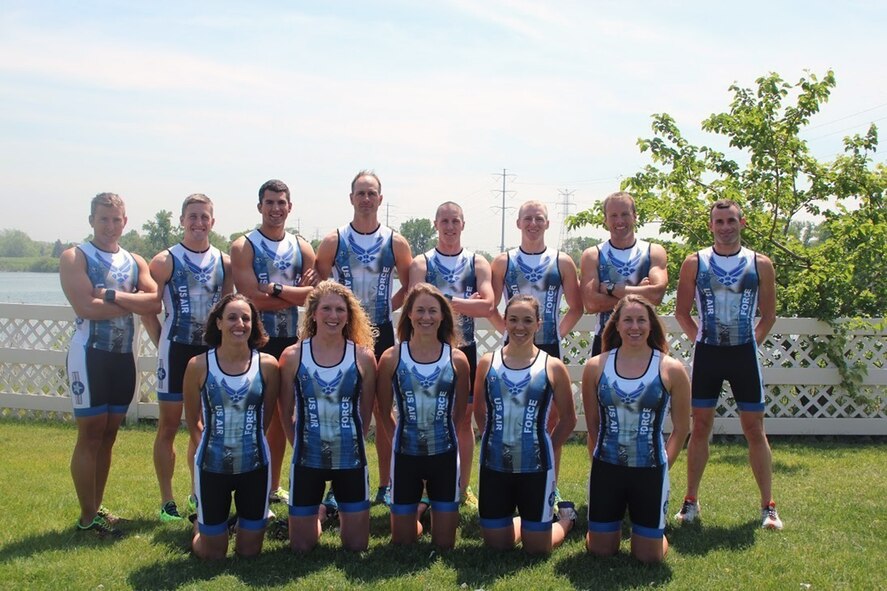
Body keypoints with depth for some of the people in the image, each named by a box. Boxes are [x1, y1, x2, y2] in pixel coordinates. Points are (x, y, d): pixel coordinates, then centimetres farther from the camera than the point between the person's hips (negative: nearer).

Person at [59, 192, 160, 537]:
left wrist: (112, 295, -16)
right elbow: (86, 307, -18)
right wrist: (134, 302, -9)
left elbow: (155, 303, -4)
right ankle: (87, 517, 5)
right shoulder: (75, 257, -3)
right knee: (90, 435, -3)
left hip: (123, 356, 6)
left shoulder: (135, 262, 12)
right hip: (90, 354, -5)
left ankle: (96, 507, 21)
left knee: (108, 435, 11)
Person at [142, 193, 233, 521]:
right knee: (169, 425, 2)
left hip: (211, 351, 4)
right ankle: (167, 501, 9)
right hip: (177, 350, -4)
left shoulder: (224, 262, 6)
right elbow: (148, 310, -5)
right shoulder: (165, 261, -6)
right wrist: (163, 345, -6)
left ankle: (197, 492, 26)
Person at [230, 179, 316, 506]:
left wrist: (277, 289, -16)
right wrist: (296, 292, -10)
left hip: (291, 339, 5)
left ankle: (274, 485, 23)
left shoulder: (302, 248, 8)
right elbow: (253, 298, -16)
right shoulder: (244, 246, -4)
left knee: (281, 412, 12)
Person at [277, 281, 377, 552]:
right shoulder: (293, 356, -6)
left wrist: (349, 441, 6)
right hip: (307, 460, 0)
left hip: (351, 459, 0)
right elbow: (286, 413, 4)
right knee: (301, 546, 8)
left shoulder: (363, 356, -5)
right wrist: (303, 443, 6)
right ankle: (318, 514, 40)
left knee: (356, 545, 8)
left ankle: (343, 514, 41)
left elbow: (365, 414, 5)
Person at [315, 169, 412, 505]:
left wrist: (386, 309, 1)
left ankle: (385, 484, 16)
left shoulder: (396, 242, 1)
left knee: (382, 410, 6)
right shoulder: (334, 241, -1)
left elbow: (410, 288, 9)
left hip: (381, 333, 1)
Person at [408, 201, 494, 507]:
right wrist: (466, 302, -17)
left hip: (464, 349, 1)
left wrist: (445, 301, -18)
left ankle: (464, 488, 18)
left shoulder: (478, 263, 2)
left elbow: (488, 305, -13)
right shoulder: (421, 263, -1)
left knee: (465, 418, 8)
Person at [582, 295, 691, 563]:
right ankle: (613, 525, 42)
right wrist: (600, 458, 3)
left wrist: (663, 464, 0)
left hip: (650, 472, -1)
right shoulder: (595, 367, -1)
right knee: (600, 550, 8)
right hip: (606, 470, 1)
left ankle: (650, 529, 39)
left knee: (649, 556, 5)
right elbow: (592, 425, 7)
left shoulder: (671, 369, -5)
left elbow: (681, 428, 3)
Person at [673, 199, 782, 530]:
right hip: (707, 353, 0)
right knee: (700, 427, 5)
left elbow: (769, 315, 8)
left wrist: (752, 342, 2)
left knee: (754, 429, 3)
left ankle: (768, 506, 12)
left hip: (744, 353, 0)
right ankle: (691, 502, 14)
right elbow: (681, 311, 7)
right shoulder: (695, 263, 1)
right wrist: (701, 340, 2)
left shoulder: (760, 264, 1)